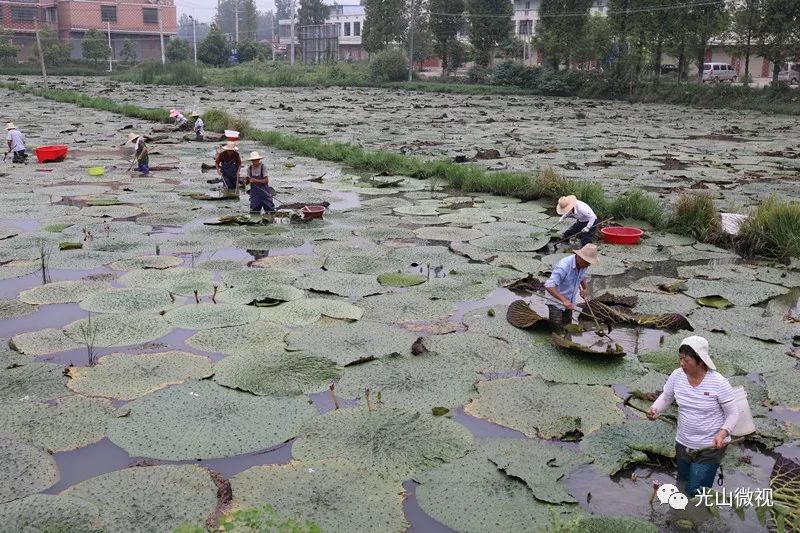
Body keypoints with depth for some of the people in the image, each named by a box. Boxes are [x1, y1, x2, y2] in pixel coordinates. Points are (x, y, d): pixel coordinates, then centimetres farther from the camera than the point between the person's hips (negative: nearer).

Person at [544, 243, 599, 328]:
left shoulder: (583, 265, -7)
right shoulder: (564, 266, -32)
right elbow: (549, 286, -38)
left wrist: (586, 288, -1)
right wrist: (564, 300, -46)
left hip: (569, 302, 8)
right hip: (556, 301, -8)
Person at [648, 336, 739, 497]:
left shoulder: (718, 383, -22)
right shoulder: (677, 376, -11)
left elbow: (733, 413, -12)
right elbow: (665, 397, 5)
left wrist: (722, 433, -29)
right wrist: (655, 409, -16)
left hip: (710, 447, -5)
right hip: (683, 443, 5)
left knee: (696, 493, -4)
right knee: (683, 483, 23)